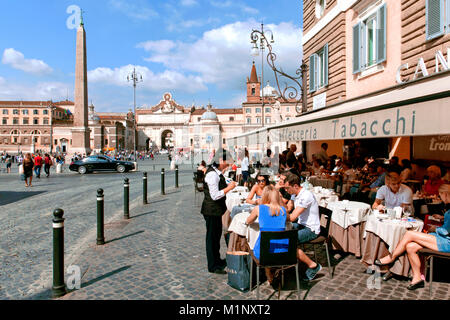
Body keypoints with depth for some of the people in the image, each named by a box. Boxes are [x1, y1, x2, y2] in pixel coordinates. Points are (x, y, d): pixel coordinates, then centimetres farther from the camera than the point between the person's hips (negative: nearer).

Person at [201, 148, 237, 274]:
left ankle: (217, 260, 40)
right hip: (211, 210, -11)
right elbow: (215, 195, -27)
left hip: (216, 210, 11)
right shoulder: (212, 174, -24)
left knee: (217, 234, 22)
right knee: (212, 237, 2)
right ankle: (212, 266, 15)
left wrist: (228, 185, 9)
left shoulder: (217, 172, 9)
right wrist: (229, 188, -20)